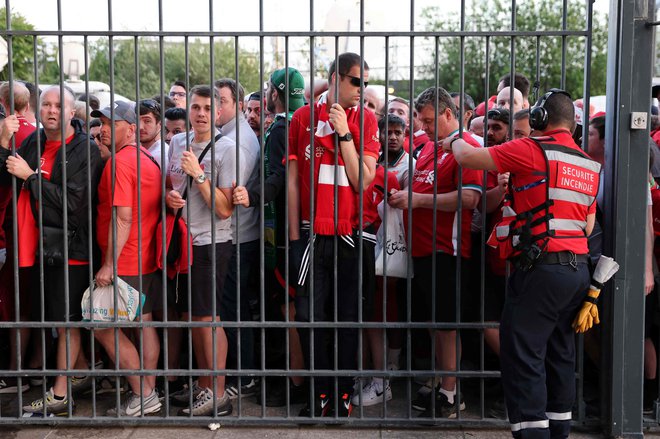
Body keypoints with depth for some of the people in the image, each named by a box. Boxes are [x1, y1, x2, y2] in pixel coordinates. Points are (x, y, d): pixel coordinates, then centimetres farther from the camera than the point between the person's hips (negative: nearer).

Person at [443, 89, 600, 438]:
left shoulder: (530, 150, -8)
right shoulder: (589, 164, 14)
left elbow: (466, 157, -5)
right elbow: (589, 226, 17)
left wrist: (455, 142, 18)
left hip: (541, 268, -8)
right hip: (578, 268, 8)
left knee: (523, 355, -5)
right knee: (560, 353, 16)